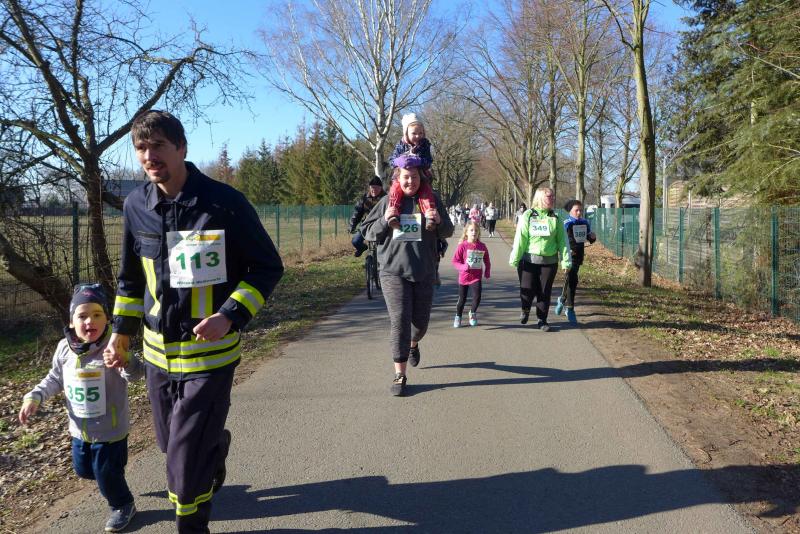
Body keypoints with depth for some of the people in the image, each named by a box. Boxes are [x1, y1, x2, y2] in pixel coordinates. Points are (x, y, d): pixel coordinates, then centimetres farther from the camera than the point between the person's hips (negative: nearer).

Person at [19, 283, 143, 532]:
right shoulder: (64, 348, -7)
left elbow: (136, 373, -39)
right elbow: (55, 378, 10)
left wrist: (126, 362, -61)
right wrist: (34, 397, -3)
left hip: (110, 430, -6)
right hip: (79, 430, 6)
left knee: (106, 474, 8)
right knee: (83, 469, 25)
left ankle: (122, 505, 37)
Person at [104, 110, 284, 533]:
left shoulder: (224, 201, -15)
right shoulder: (136, 205, 0)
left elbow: (268, 268, -10)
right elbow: (131, 276, 14)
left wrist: (231, 316, -21)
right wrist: (121, 330, 11)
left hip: (210, 352, -5)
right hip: (158, 351, 6)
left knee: (186, 458, -4)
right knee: (170, 441, 21)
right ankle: (215, 445, 55)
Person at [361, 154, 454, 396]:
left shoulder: (431, 201, 4)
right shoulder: (388, 202, 2)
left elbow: (448, 233, 7)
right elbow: (367, 231, 6)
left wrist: (438, 221, -15)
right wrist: (384, 220, -13)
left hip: (424, 272, 2)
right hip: (394, 271, -2)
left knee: (421, 320, 14)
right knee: (399, 321, -8)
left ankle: (413, 344, 50)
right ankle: (400, 375, -1)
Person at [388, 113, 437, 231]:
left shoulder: (425, 145, 4)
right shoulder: (401, 145, 4)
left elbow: (428, 162, -4)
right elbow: (392, 160, -3)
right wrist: (406, 156, -18)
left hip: (421, 176, 0)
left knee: (426, 191, -25)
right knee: (396, 189, -27)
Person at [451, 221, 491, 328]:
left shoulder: (482, 247, -2)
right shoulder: (462, 246, -10)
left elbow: (487, 261, 11)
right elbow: (455, 261, -8)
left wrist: (487, 272, 2)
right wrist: (463, 267, -23)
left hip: (476, 277, 1)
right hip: (464, 276, -1)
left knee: (477, 297, -12)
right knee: (462, 299, 10)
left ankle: (473, 313, 19)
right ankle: (458, 317, 33)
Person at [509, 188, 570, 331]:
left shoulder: (555, 218, 5)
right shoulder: (528, 215, -2)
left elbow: (562, 241, 5)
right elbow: (520, 238, -4)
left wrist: (566, 260, 0)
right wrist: (515, 259, -6)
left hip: (549, 261, 2)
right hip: (529, 260, -2)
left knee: (544, 292, 7)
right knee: (527, 290, 0)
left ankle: (542, 320, 22)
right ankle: (525, 310, 31)